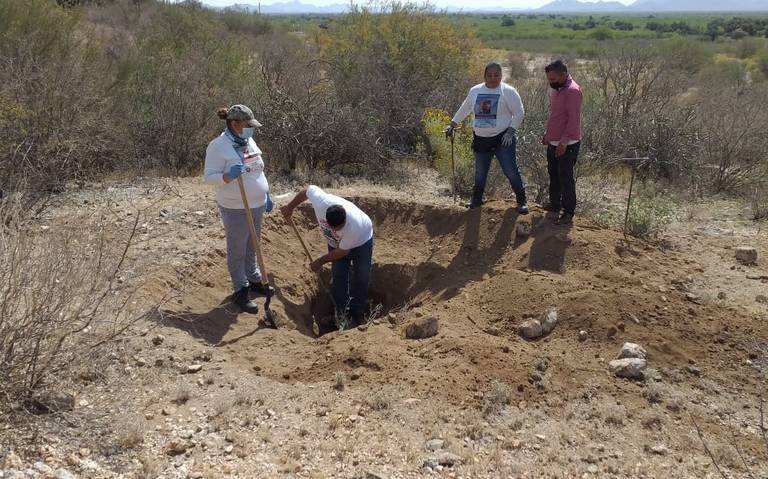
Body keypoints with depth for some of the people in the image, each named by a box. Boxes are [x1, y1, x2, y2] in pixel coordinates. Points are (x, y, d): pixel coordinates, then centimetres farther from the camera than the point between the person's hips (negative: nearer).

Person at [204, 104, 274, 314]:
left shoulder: (249, 141, 7)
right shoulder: (218, 146, -17)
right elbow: (209, 177, -18)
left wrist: (266, 195, 19)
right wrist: (229, 176, -36)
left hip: (257, 204, 7)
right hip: (235, 209, -7)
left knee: (252, 247, 21)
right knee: (237, 251, 4)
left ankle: (254, 280, 37)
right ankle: (240, 291, 15)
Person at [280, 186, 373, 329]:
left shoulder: (354, 225, -45)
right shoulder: (320, 202, -39)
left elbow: (342, 251, -28)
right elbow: (308, 189, -15)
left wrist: (321, 261, -17)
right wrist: (290, 207, -3)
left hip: (361, 240, -4)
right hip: (336, 242, 4)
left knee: (360, 279, -6)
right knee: (338, 278, -3)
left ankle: (357, 316, 11)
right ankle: (341, 314, 10)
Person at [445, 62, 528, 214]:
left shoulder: (508, 91, -9)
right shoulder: (475, 91, 5)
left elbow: (519, 113, -8)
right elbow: (464, 109, 19)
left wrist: (511, 131, -16)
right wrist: (452, 124, 19)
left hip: (503, 139, -4)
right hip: (481, 139, 4)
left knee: (511, 171, -5)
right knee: (480, 173, 16)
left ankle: (522, 201, 10)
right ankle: (476, 200, 32)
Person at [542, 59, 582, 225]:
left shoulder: (572, 91, -20)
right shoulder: (557, 89, 10)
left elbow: (574, 119, -24)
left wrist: (564, 142, -24)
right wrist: (547, 134, 20)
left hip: (567, 145, -9)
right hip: (553, 143, 9)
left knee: (566, 178, -3)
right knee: (554, 175, 19)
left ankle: (568, 213, 6)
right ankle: (555, 204, 33)